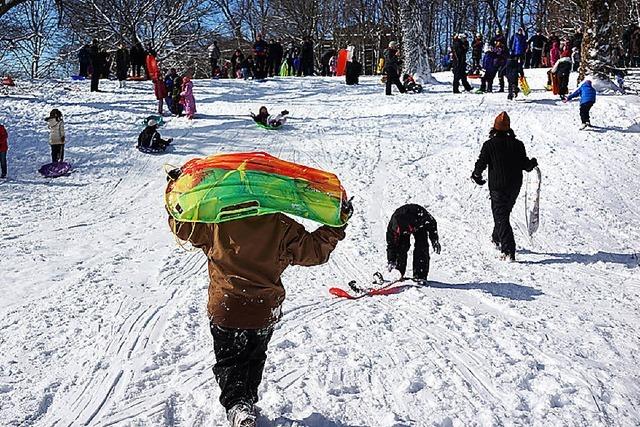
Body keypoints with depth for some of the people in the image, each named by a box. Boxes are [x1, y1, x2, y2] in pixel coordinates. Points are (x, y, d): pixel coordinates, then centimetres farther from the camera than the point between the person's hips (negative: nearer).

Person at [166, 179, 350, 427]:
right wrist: (338, 222, 3)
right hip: (265, 312, 1)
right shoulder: (282, 227, -13)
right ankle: (248, 402, 39)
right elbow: (315, 251, -6)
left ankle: (236, 406, -2)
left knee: (228, 361, 17)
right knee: (254, 359, 26)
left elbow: (180, 223, 2)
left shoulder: (215, 221, -13)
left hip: (224, 311, -1)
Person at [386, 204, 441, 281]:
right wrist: (391, 261, -24)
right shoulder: (392, 226, -36)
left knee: (421, 248, -17)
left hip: (419, 226, -1)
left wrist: (435, 241, -22)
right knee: (402, 247, -16)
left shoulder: (420, 215, -43)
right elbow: (391, 245, -22)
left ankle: (420, 276, -15)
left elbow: (432, 223, -22)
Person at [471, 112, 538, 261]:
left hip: (497, 186, -4)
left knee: (501, 217, -3)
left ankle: (509, 251, -14)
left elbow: (481, 163, -9)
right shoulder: (517, 144, -1)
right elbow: (525, 165, 0)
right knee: (505, 212, 23)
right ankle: (497, 238, 42)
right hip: (515, 186, 4)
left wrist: (476, 175, 11)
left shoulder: (489, 145, -9)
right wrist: (533, 163, 22)